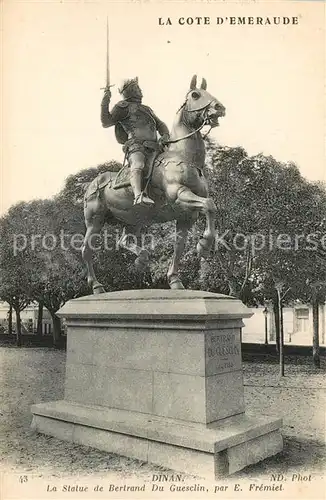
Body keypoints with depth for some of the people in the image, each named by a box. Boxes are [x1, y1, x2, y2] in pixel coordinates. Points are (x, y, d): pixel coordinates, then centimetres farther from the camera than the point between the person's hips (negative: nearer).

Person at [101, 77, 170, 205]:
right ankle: (138, 196, -55)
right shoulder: (123, 107, 16)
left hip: (153, 147, 8)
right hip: (135, 145, -8)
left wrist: (165, 135, 12)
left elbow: (160, 125, 34)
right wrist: (105, 101, -1)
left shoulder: (147, 109, 36)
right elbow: (106, 122, 8)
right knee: (137, 166, -33)